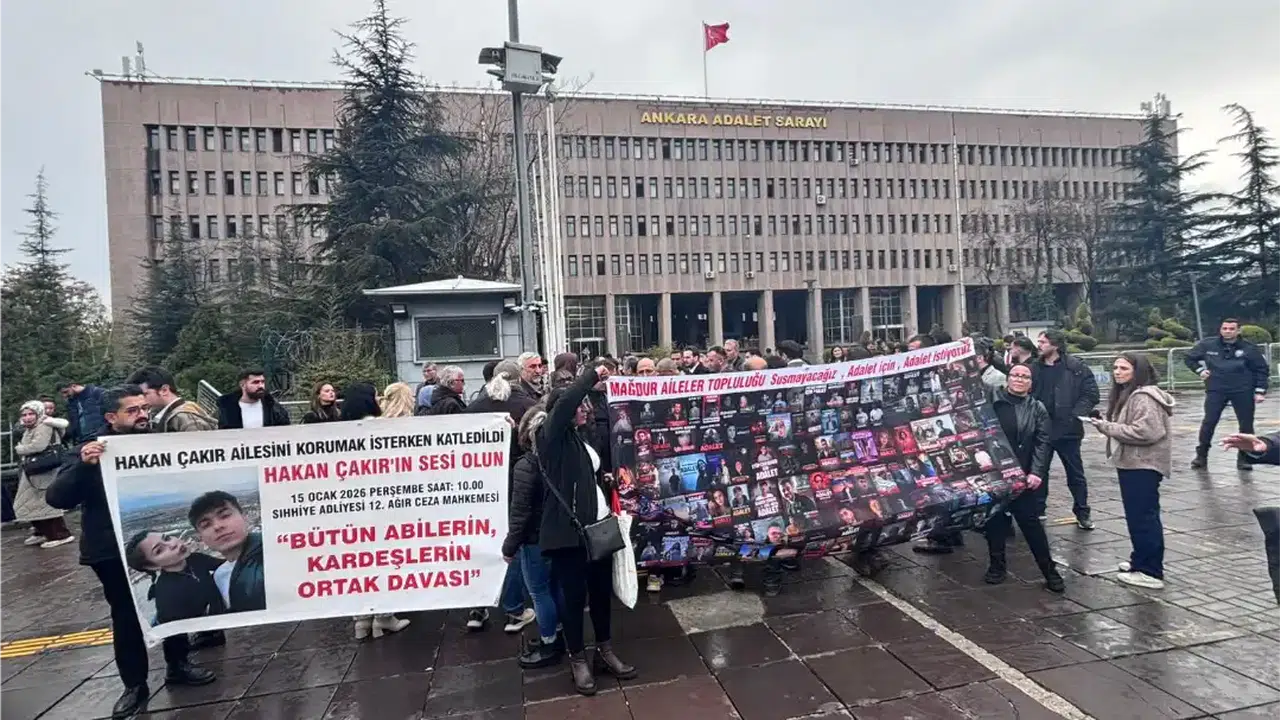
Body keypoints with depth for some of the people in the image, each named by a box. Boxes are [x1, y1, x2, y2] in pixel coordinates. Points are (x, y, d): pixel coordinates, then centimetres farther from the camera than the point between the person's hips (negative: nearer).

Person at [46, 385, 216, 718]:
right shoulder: (92, 451, -8)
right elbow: (56, 498, -15)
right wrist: (82, 465, -31)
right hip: (113, 552, -2)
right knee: (126, 615, 11)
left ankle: (178, 665, 33)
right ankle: (134, 685, 26)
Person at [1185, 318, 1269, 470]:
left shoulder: (1249, 348, -4)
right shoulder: (1207, 344, -2)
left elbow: (1262, 370, 3)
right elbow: (1190, 358, 15)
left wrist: (1260, 391, -3)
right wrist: (1200, 370, 1)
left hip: (1243, 391, 0)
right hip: (1216, 390, 0)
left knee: (1246, 425, 4)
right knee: (1208, 422, -7)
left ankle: (1244, 458, 16)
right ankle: (1201, 456, 0)